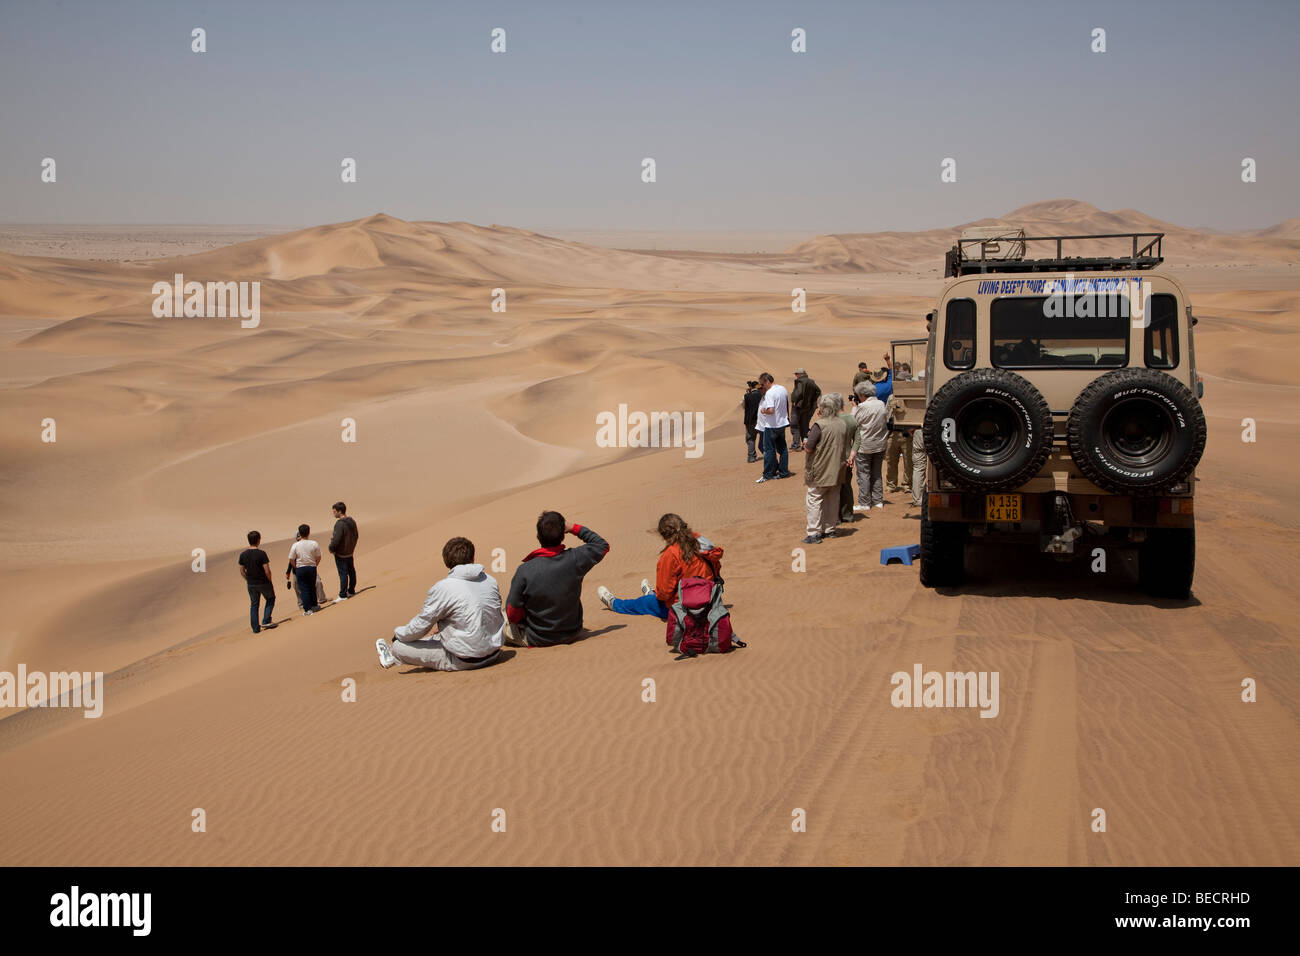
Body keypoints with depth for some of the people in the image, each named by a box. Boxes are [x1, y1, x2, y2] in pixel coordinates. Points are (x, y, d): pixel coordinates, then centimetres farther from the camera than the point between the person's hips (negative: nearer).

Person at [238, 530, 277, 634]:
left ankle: (255, 628, 14)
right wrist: (270, 581, -4)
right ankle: (266, 621, 11)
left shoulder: (243, 554, -3)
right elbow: (267, 570, -19)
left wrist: (248, 580, 16)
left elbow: (241, 571, 3)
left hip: (251, 584, 4)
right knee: (270, 599, 19)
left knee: (253, 604, 13)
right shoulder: (261, 553, -18)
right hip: (263, 582, -4)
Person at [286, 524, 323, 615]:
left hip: (300, 569, -1)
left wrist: (296, 568, 9)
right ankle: (314, 605, 29)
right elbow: (318, 558, 0)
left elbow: (291, 560, -6)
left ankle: (307, 609, 0)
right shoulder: (314, 544, -7)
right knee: (312, 587, 18)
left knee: (303, 589, 4)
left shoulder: (295, 545, -9)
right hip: (312, 567, 1)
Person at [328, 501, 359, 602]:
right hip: (350, 552, 9)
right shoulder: (352, 521, 3)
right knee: (351, 571, 18)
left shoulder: (339, 524, -25)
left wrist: (331, 548, -12)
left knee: (343, 573, -4)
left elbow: (336, 539, -28)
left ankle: (343, 595, 1)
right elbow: (356, 535, 13)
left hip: (340, 553, -9)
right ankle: (351, 591, 31)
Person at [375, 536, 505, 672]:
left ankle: (395, 657, 42)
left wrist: (398, 633, 13)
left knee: (399, 646, 9)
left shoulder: (443, 588, -16)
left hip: (463, 661, -7)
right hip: (493, 655, 7)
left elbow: (420, 626, -8)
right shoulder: (491, 581, 1)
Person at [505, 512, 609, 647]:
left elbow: (513, 615, -15)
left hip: (536, 640, -2)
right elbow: (602, 545, 3)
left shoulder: (525, 570, -23)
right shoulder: (575, 560, -19)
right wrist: (574, 528, 0)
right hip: (571, 634, 2)